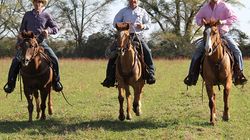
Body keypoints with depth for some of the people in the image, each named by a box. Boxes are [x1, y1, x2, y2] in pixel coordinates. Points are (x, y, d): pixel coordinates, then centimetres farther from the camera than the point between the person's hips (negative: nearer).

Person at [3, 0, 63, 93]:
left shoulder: (46, 16, 7)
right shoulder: (27, 15, 11)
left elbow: (56, 28, 6)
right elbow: (22, 30, 17)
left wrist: (48, 30, -15)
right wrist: (18, 43, 9)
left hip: (41, 43, -1)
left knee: (54, 59, -18)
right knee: (16, 60, -17)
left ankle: (56, 81, -1)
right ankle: (10, 84, -8)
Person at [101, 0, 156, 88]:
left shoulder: (142, 11, 14)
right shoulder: (123, 11, 13)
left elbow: (148, 24, 13)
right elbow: (115, 23, 10)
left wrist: (143, 26, -11)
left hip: (138, 35, 0)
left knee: (147, 52, -24)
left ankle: (150, 74, -13)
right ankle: (110, 78, -9)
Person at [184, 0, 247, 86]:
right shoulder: (205, 8, 5)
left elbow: (234, 17, -6)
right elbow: (198, 17, 19)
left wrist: (223, 22, -23)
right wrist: (200, 22, -5)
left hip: (224, 34, -2)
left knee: (237, 51, -18)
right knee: (197, 53, -10)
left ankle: (239, 75, -5)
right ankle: (192, 77, -1)